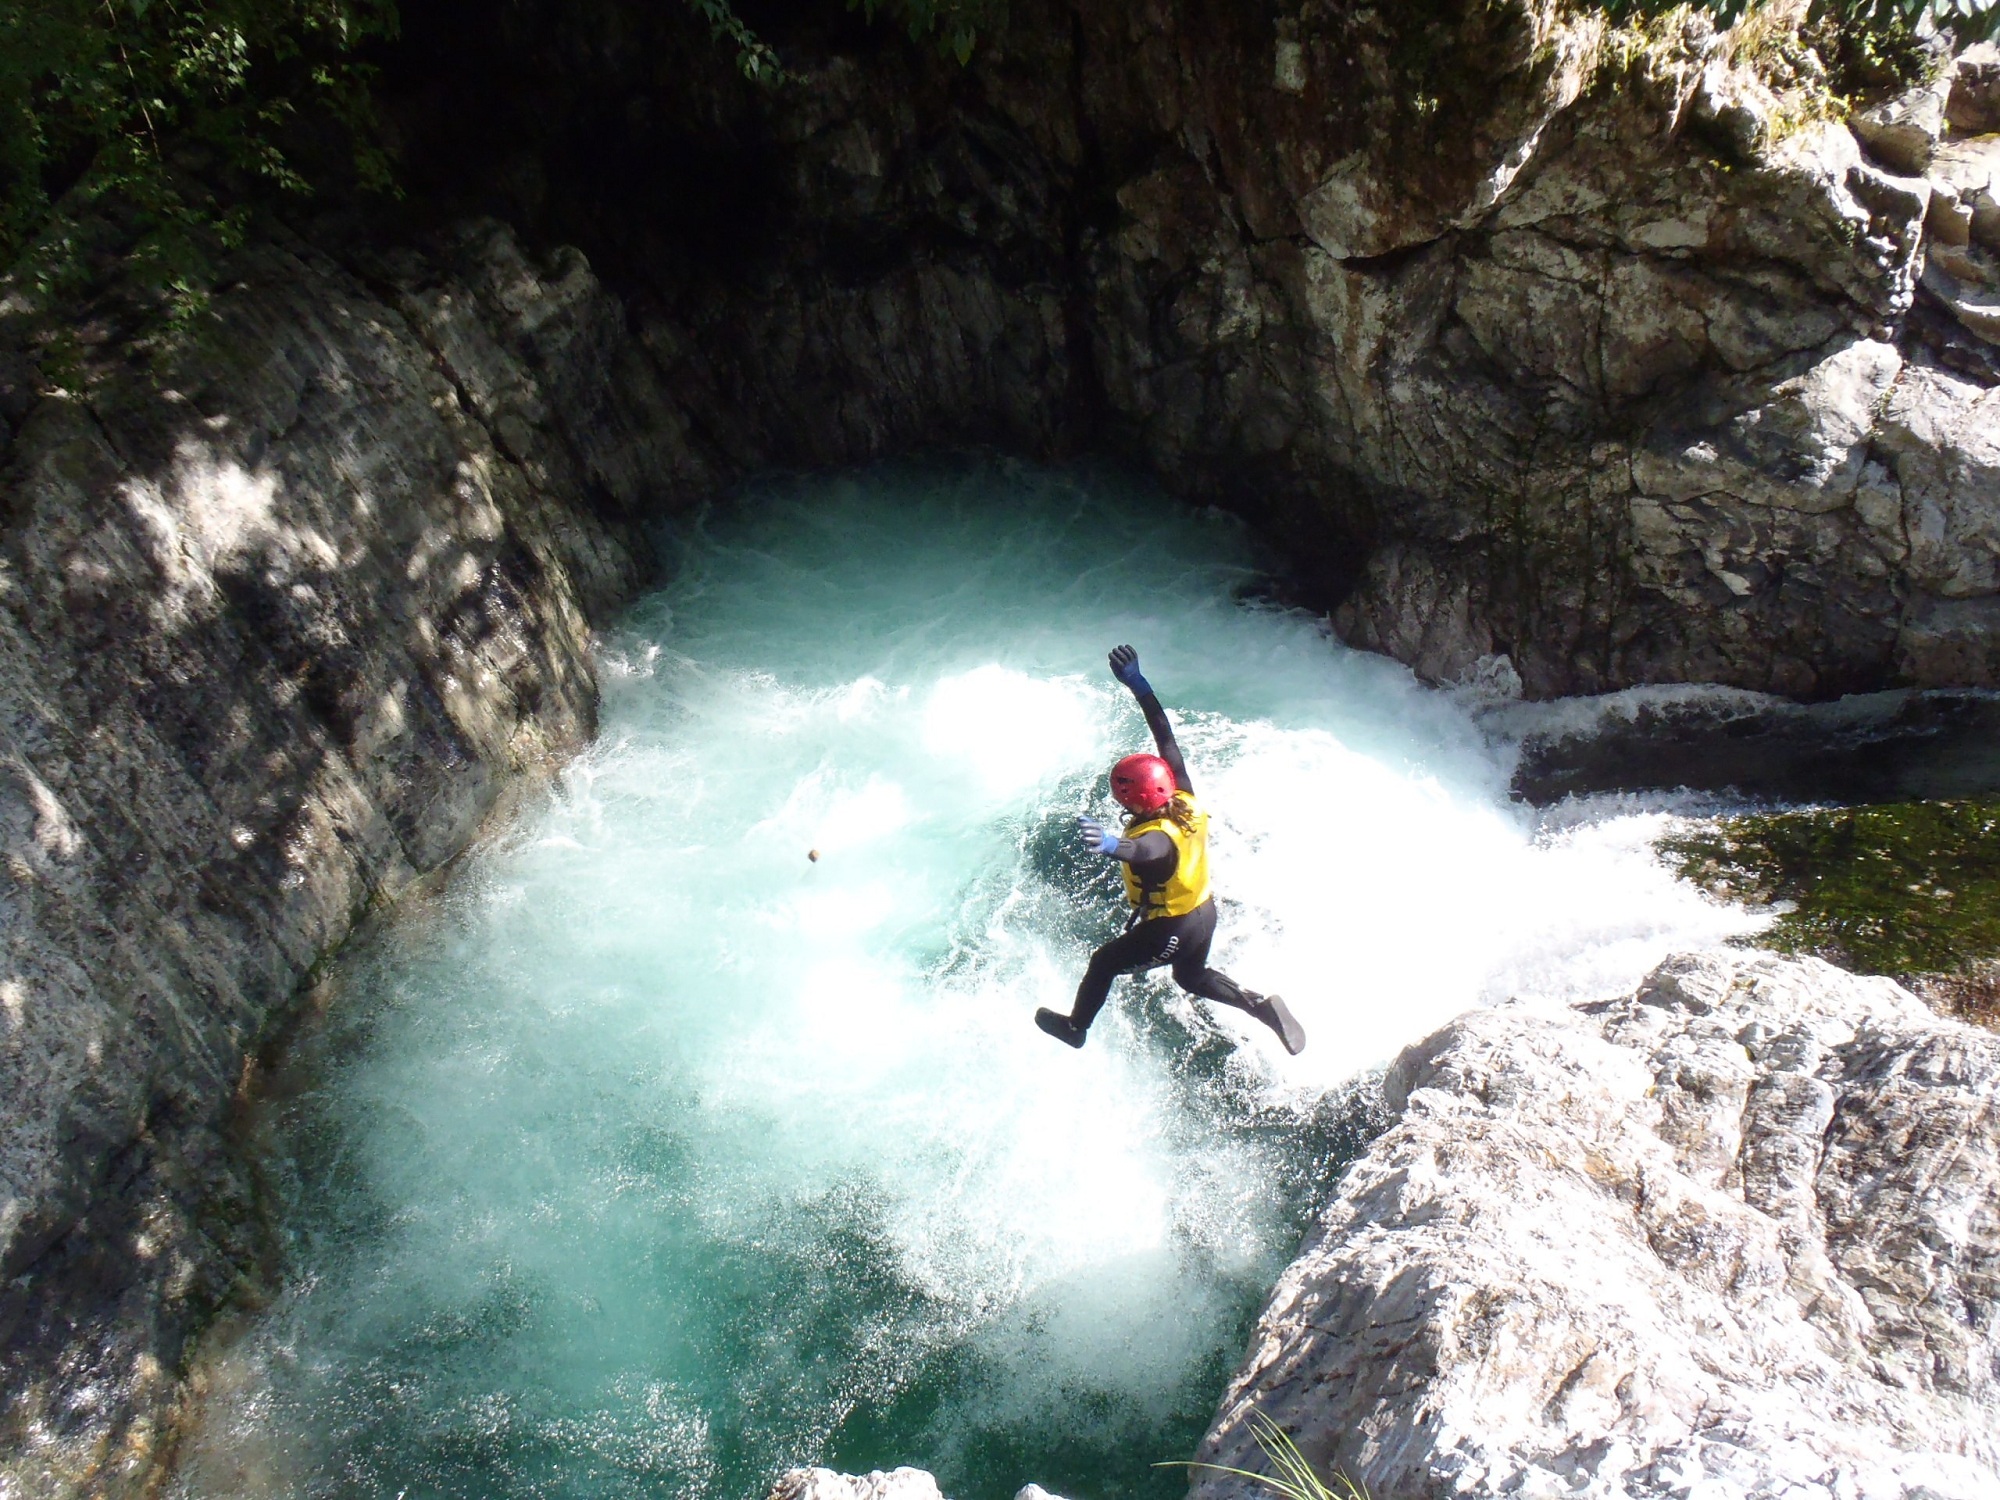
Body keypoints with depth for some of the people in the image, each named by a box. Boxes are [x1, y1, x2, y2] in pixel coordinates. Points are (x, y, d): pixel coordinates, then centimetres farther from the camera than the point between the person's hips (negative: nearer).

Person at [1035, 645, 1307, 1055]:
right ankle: (1261, 1005, 19)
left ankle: (1075, 1028, 40)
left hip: (1171, 931, -8)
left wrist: (1111, 844, -86)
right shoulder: (1185, 799, -17)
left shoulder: (1158, 837, -38)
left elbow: (1141, 851, -64)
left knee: (1103, 963, 18)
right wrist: (1139, 686, -10)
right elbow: (1165, 736, -11)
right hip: (1205, 912, 8)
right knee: (1192, 978, 34)